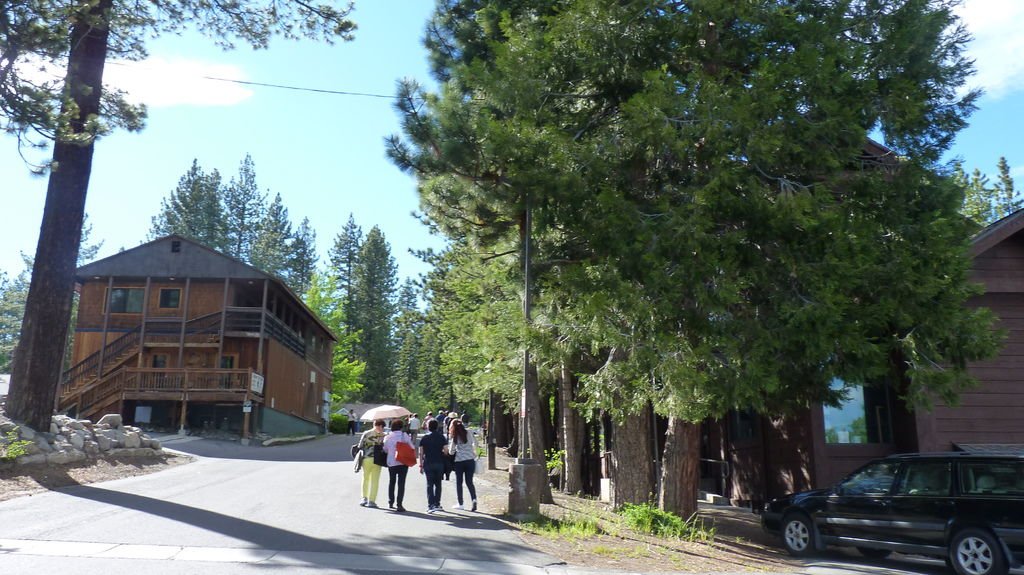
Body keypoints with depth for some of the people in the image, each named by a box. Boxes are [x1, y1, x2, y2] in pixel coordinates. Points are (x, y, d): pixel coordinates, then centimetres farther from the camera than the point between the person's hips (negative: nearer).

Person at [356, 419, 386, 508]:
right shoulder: (382, 435, -5)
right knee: (375, 481, 7)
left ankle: (364, 498, 18)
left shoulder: (366, 433, -1)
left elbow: (360, 446, -1)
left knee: (365, 479, 20)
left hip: (366, 459, 2)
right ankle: (371, 501, 6)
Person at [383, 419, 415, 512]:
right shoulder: (404, 435, -7)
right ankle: (399, 504, -8)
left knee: (391, 482, 20)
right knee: (401, 483, -1)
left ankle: (391, 502, 27)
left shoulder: (387, 437, -1)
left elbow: (385, 449, 7)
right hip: (403, 462, -3)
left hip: (391, 463, 3)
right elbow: (412, 447, -7)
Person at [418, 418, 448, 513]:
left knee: (429, 484, 1)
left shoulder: (424, 438, 0)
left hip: (428, 464, -1)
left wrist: (420, 465, 4)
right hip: (439, 463, 1)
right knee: (438, 484, 14)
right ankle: (437, 504, 17)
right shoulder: (441, 437, 1)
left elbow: (421, 453, -1)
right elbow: (446, 451, -3)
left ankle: (431, 505, -7)